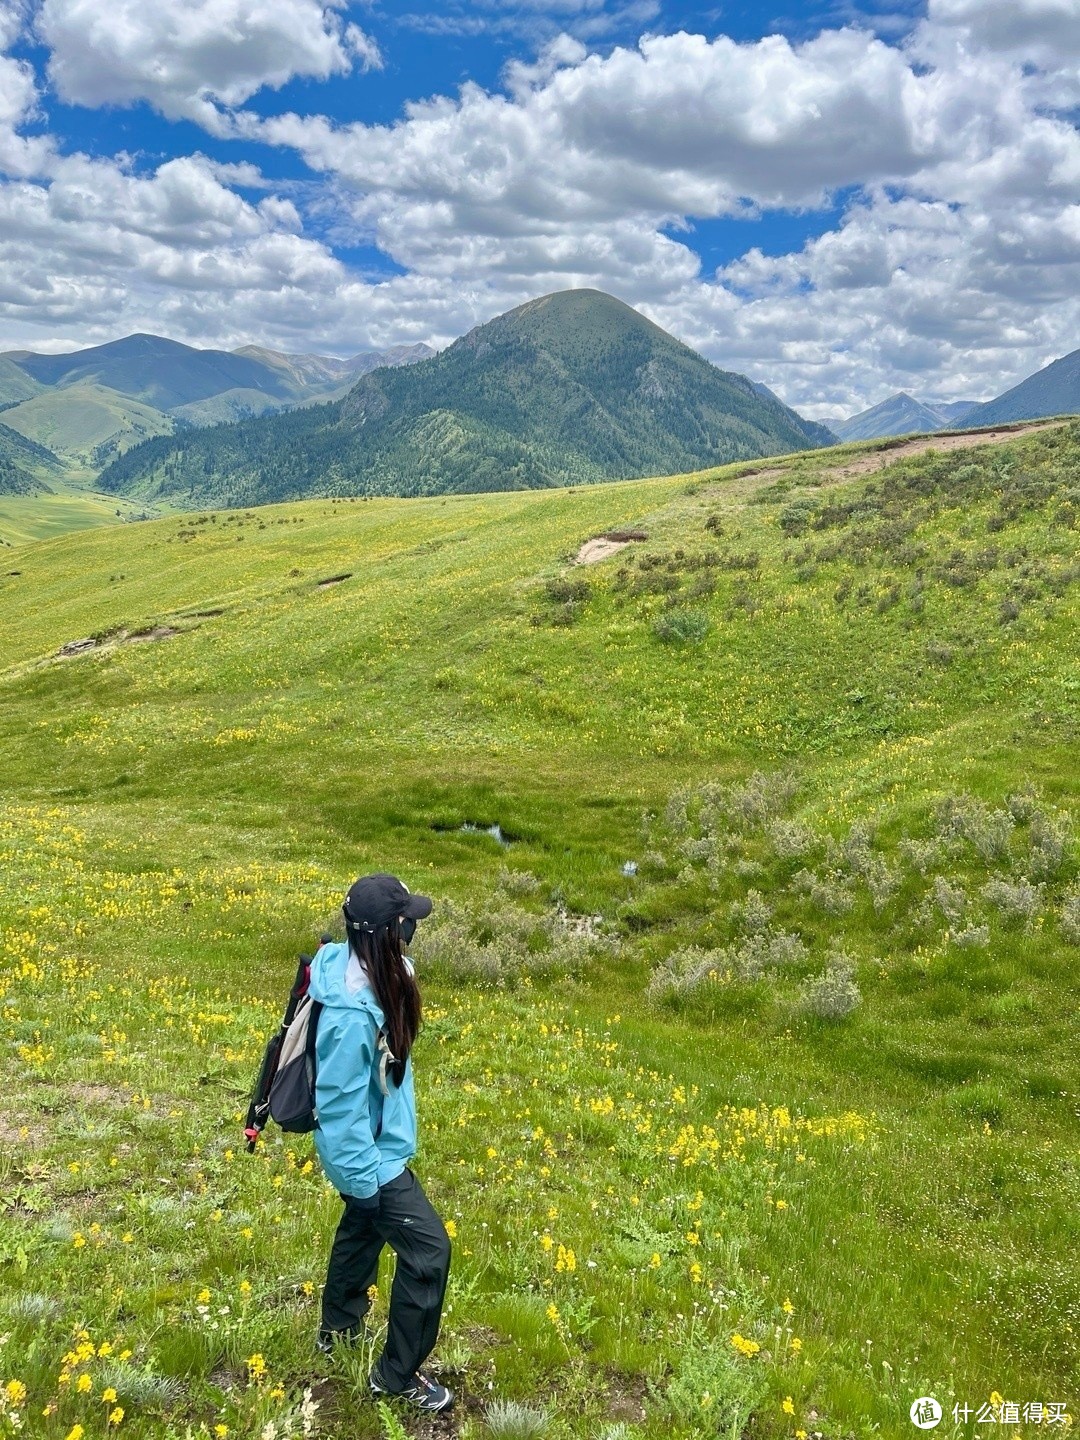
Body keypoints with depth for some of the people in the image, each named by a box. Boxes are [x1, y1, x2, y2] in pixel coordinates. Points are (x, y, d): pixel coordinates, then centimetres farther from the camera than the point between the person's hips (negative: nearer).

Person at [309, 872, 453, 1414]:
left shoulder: (368, 972, -11)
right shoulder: (352, 1012, -38)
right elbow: (339, 1103, -29)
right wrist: (363, 1177, -20)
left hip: (374, 1142, 9)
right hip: (369, 1152, -9)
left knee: (362, 1227, 29)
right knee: (427, 1248, -1)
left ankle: (339, 1325, 53)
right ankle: (397, 1374, 18)